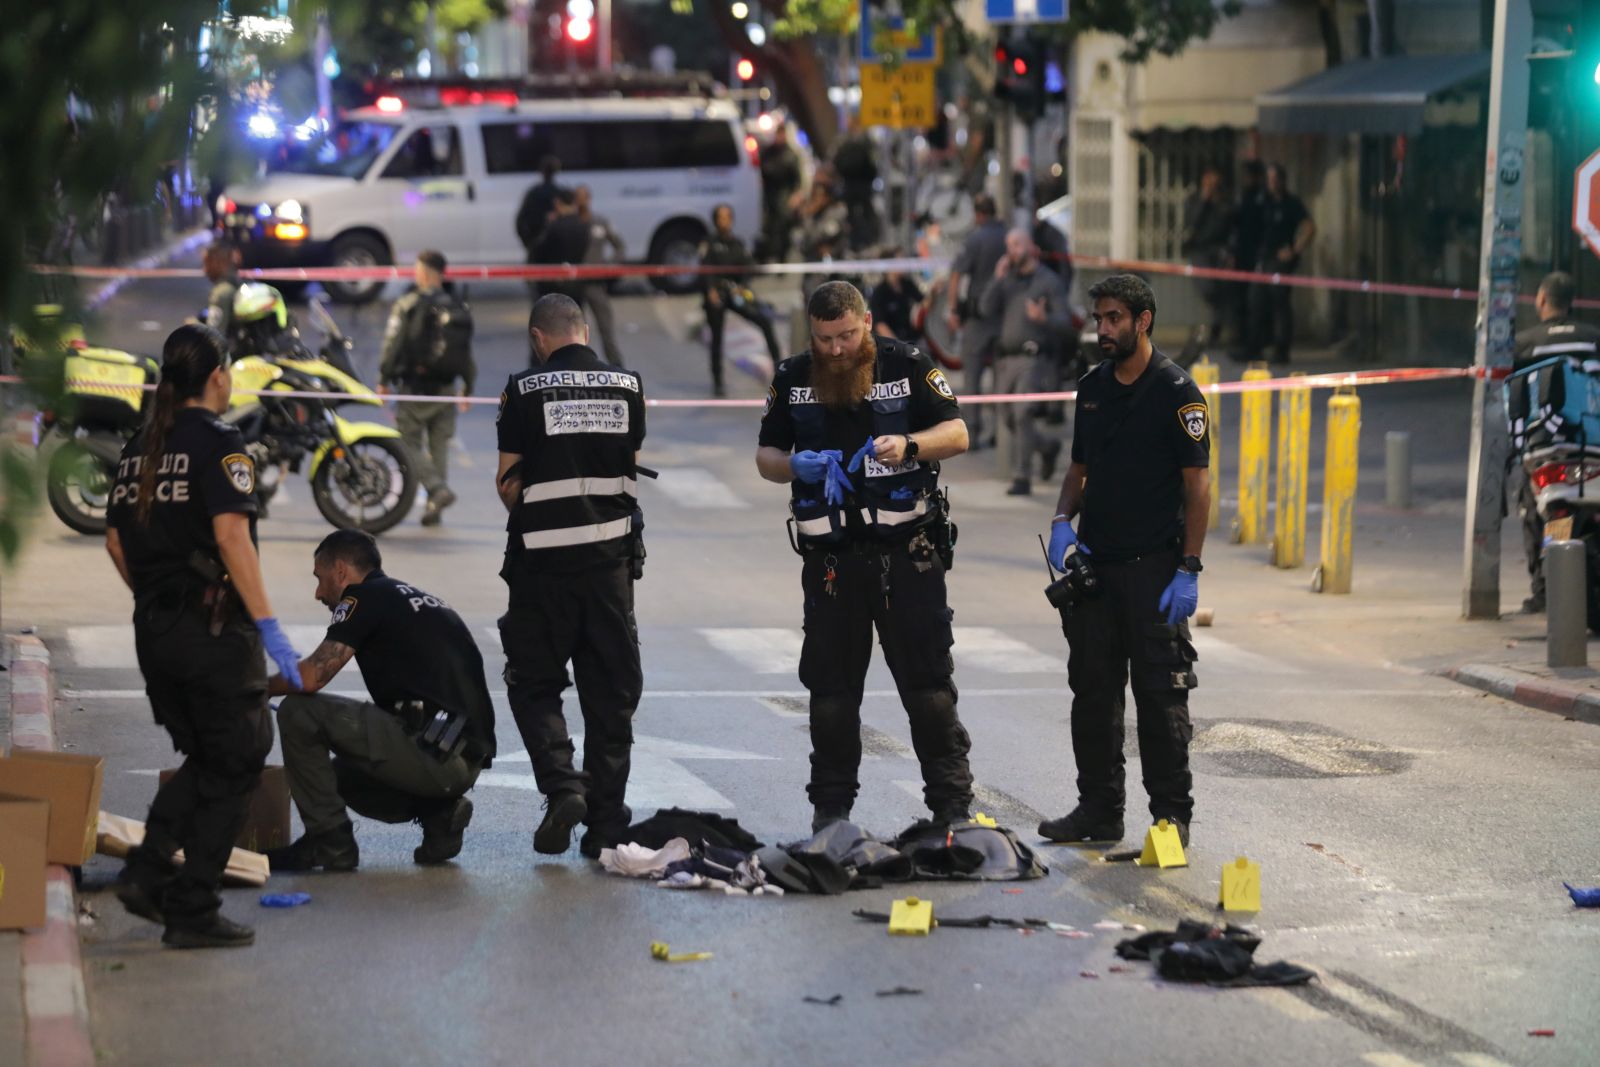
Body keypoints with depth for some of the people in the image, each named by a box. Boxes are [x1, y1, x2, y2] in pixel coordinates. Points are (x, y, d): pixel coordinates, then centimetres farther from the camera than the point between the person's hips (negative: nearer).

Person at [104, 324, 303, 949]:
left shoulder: (140, 447, 11)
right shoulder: (217, 441, -10)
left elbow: (116, 540, 14)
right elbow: (231, 536, -19)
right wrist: (267, 625, -19)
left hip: (153, 631, 7)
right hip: (212, 626, -7)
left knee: (202, 758, 20)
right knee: (235, 766, 3)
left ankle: (147, 871, 6)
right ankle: (192, 912, 2)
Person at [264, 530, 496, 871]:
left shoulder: (364, 597, -2)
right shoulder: (422, 601, 24)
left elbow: (310, 678, -10)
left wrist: (257, 687, 9)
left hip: (433, 752, -9)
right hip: (468, 760, 9)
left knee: (298, 712, -6)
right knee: (343, 773, 29)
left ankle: (328, 841, 0)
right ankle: (439, 811, 9)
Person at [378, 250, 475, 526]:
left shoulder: (409, 304, -8)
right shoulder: (458, 308, 8)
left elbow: (394, 345, -10)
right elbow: (468, 351, 10)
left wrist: (384, 379, -1)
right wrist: (467, 388, 18)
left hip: (416, 387, -5)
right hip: (447, 389, 5)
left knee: (411, 444, 1)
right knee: (439, 446, 11)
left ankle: (438, 488, -19)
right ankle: (433, 509, 10)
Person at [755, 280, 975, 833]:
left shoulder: (906, 365, -1)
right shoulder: (792, 379, 7)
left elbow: (957, 433, 0)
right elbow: (765, 456, 13)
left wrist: (909, 445, -19)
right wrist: (796, 466, -9)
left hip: (908, 551, -2)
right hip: (831, 556, 2)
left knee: (928, 682, -1)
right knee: (831, 687, 7)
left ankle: (952, 803, 5)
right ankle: (831, 805, 19)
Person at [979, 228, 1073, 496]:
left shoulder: (1049, 281, -1)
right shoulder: (1007, 280, 14)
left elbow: (1066, 323, -6)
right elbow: (986, 309, 1)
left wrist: (1044, 318, -26)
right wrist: (998, 279, -10)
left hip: (1035, 359, -6)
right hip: (1007, 360, 6)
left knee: (1023, 415, -19)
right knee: (1010, 420, 12)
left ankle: (1022, 478, -18)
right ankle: (1048, 448, 39)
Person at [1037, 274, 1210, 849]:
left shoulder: (1176, 391, -8)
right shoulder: (1092, 387, 12)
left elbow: (1198, 485, -10)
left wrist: (1189, 570, -15)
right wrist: (1062, 521, 1)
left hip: (1153, 567, -6)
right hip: (1094, 564, 6)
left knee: (1160, 695, -3)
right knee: (1092, 690, 8)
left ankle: (1172, 814, 5)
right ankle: (1099, 809, 17)